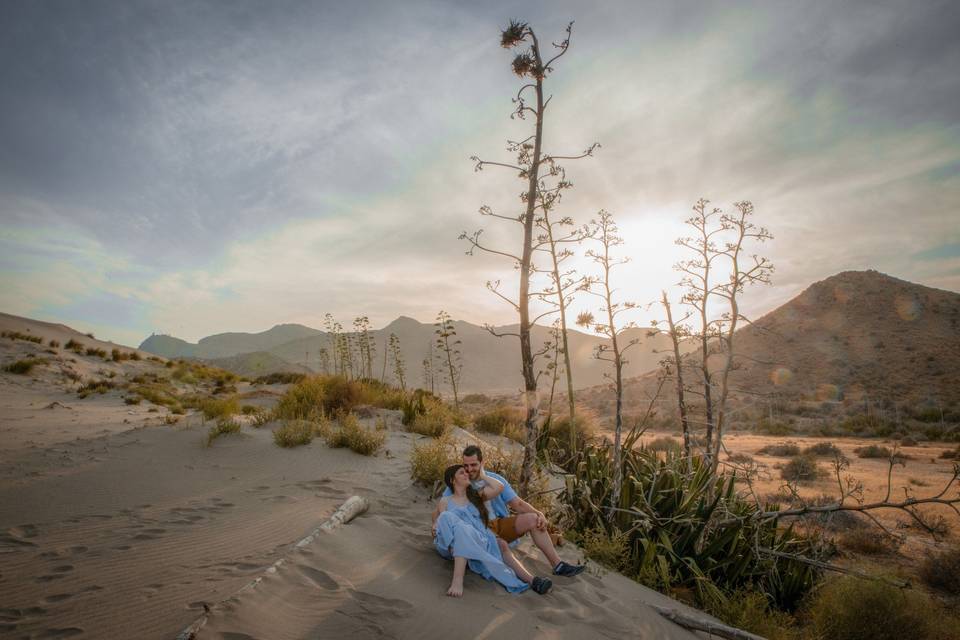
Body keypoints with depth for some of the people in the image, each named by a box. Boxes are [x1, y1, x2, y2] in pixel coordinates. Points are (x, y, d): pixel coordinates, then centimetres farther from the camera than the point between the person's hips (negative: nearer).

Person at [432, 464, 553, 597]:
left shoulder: (476, 495, 20)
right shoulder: (445, 502, 14)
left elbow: (499, 487, 5)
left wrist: (482, 475, 15)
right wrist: (436, 526, -14)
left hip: (480, 541, 3)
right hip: (453, 544, -3)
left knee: (499, 544, -28)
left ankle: (531, 580, -43)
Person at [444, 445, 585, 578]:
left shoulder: (496, 479, 3)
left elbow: (517, 503, 1)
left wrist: (539, 514, -15)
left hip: (501, 524, 4)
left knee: (532, 519, -17)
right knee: (501, 545, -34)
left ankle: (558, 565, -15)